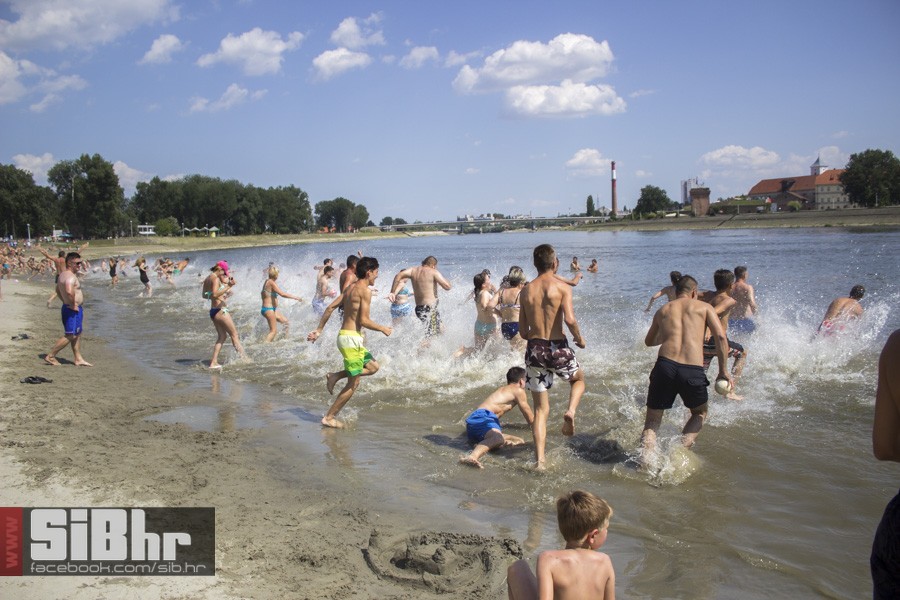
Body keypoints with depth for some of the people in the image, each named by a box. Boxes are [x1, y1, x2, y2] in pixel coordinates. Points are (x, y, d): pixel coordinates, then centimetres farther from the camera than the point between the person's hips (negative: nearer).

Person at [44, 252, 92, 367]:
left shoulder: (63, 274, 14)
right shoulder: (70, 276, -20)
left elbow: (58, 290, 28)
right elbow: (69, 292, -36)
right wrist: (73, 305, -24)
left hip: (68, 307, 11)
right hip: (73, 310, -11)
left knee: (77, 334, 15)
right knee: (70, 335, -6)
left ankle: (78, 359, 22)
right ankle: (50, 356, 0)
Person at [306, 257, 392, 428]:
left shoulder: (350, 288, 14)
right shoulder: (365, 290, -13)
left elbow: (330, 308, 14)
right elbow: (364, 321, -18)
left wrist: (319, 330, 17)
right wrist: (383, 329, -3)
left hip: (344, 336, 9)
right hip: (351, 338, -9)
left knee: (373, 367, 18)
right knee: (353, 384, 0)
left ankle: (335, 376, 12)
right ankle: (329, 417, 6)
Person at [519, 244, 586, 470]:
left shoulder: (526, 291, 8)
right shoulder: (562, 287, -6)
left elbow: (523, 331, 10)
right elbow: (569, 319, -19)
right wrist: (579, 338, -1)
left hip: (534, 350, 3)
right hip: (557, 349, -3)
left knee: (541, 409, 12)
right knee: (579, 378, 30)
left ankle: (540, 459, 4)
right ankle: (571, 411, 3)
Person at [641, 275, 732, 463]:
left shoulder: (662, 310, 22)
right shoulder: (704, 307, 14)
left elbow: (649, 341, 37)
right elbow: (720, 336, 0)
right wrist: (723, 371, 4)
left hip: (665, 365, 1)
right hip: (693, 371, -1)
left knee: (652, 420, 13)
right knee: (699, 413, 27)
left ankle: (647, 457, -11)